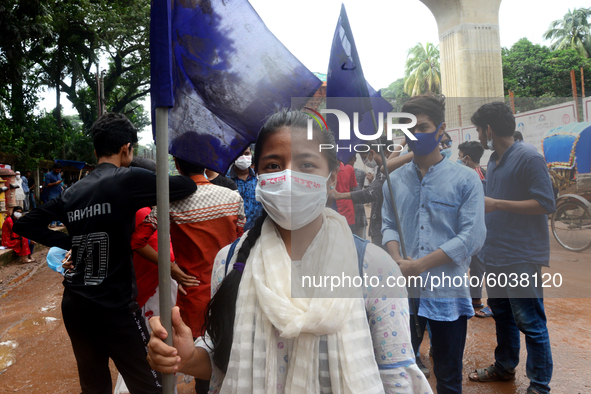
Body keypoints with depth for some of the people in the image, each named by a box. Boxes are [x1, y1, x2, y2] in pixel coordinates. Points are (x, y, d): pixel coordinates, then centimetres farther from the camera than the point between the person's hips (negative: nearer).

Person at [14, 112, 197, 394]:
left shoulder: (71, 192, 6)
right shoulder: (128, 180, -13)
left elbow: (25, 224, 13)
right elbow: (187, 186, -11)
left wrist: (69, 242, 10)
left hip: (74, 305, 7)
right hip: (115, 307, -7)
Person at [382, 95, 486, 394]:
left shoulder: (466, 179, -4)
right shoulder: (395, 180, 7)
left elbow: (472, 238, -10)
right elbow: (388, 224, 8)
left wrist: (418, 265, -15)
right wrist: (397, 261, -12)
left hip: (448, 293, -2)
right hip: (403, 291, 3)